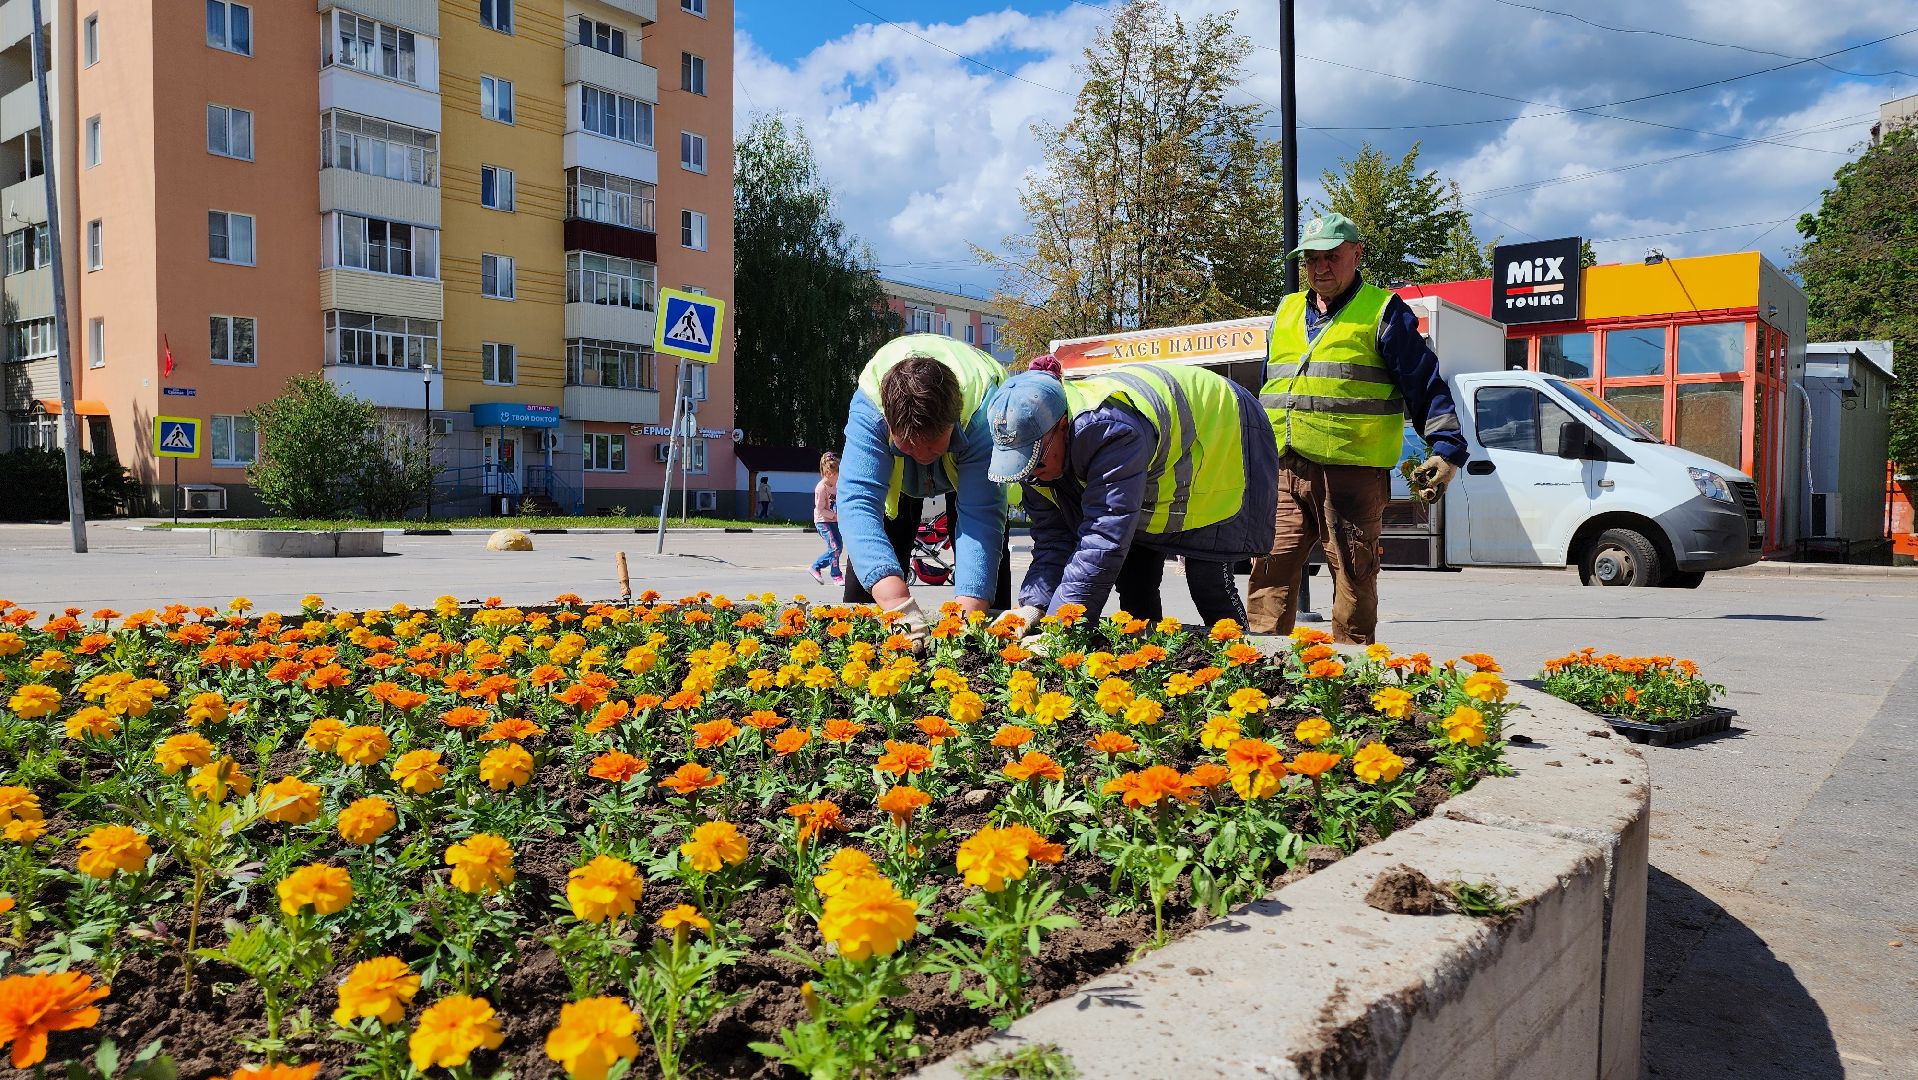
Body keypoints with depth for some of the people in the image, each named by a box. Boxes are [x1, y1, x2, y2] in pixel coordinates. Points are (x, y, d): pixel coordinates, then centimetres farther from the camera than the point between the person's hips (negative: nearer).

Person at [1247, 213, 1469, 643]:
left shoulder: (1383, 312, 3)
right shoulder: (1286, 313, 19)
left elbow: (1426, 386, -1)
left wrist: (1447, 449, -11)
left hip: (1352, 475, -5)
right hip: (1282, 472, 5)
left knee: (1353, 580, 1)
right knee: (1269, 572, 1)